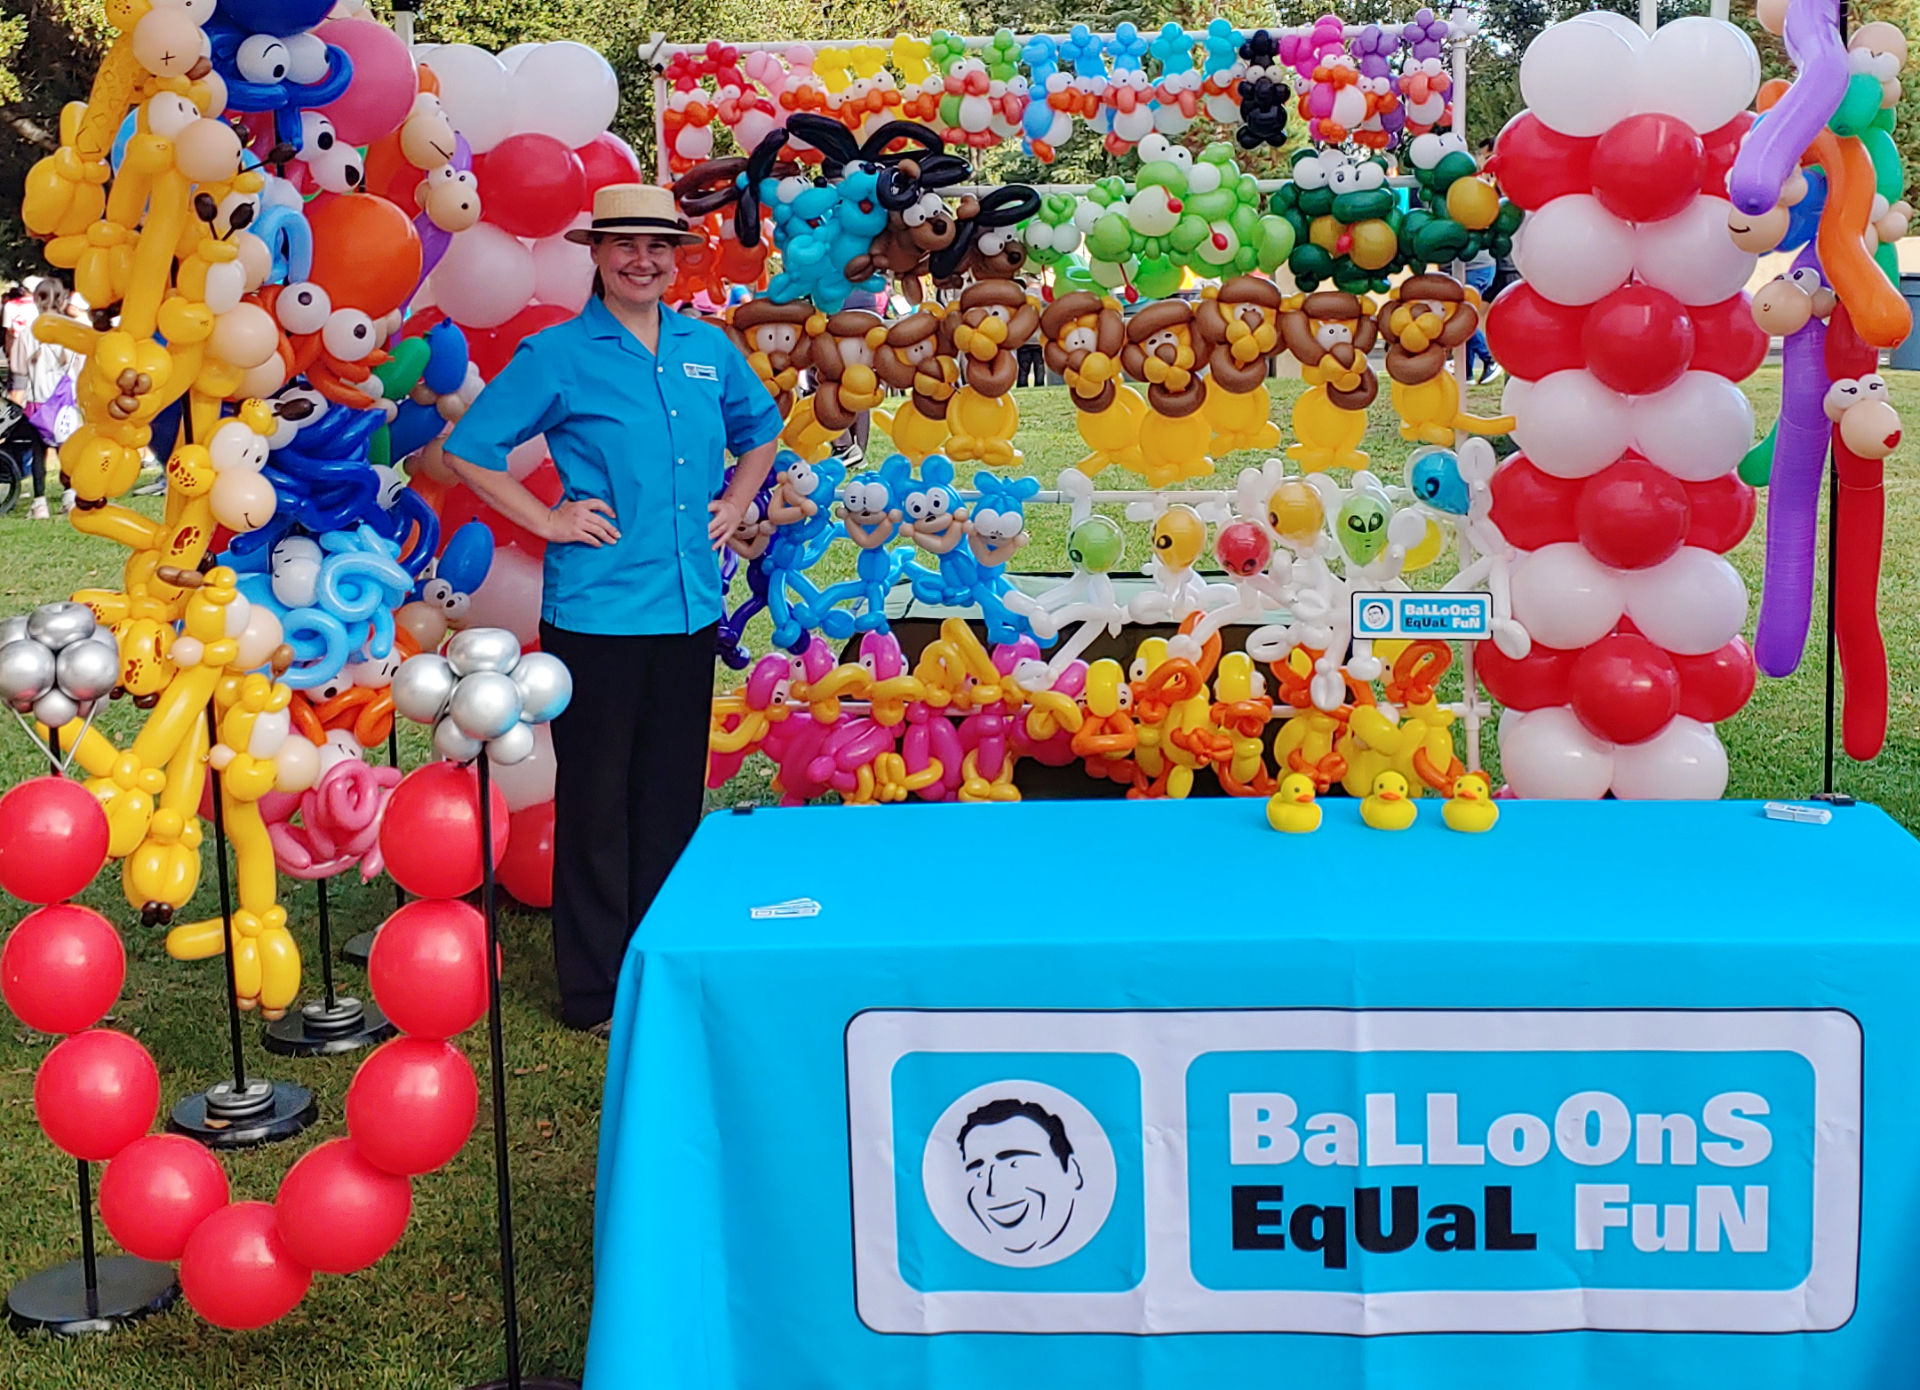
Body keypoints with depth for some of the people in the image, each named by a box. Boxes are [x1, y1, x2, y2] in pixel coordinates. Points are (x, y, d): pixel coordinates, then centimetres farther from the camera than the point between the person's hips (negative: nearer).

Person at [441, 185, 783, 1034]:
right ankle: (594, 990, 11)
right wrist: (549, 520, -8)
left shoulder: (707, 348, 10)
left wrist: (734, 504, 14)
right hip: (598, 608, -5)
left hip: (690, 606, 5)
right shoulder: (558, 356, -4)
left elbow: (759, 429, 27)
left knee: (675, 793, 12)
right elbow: (468, 450, -5)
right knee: (596, 798, 1)